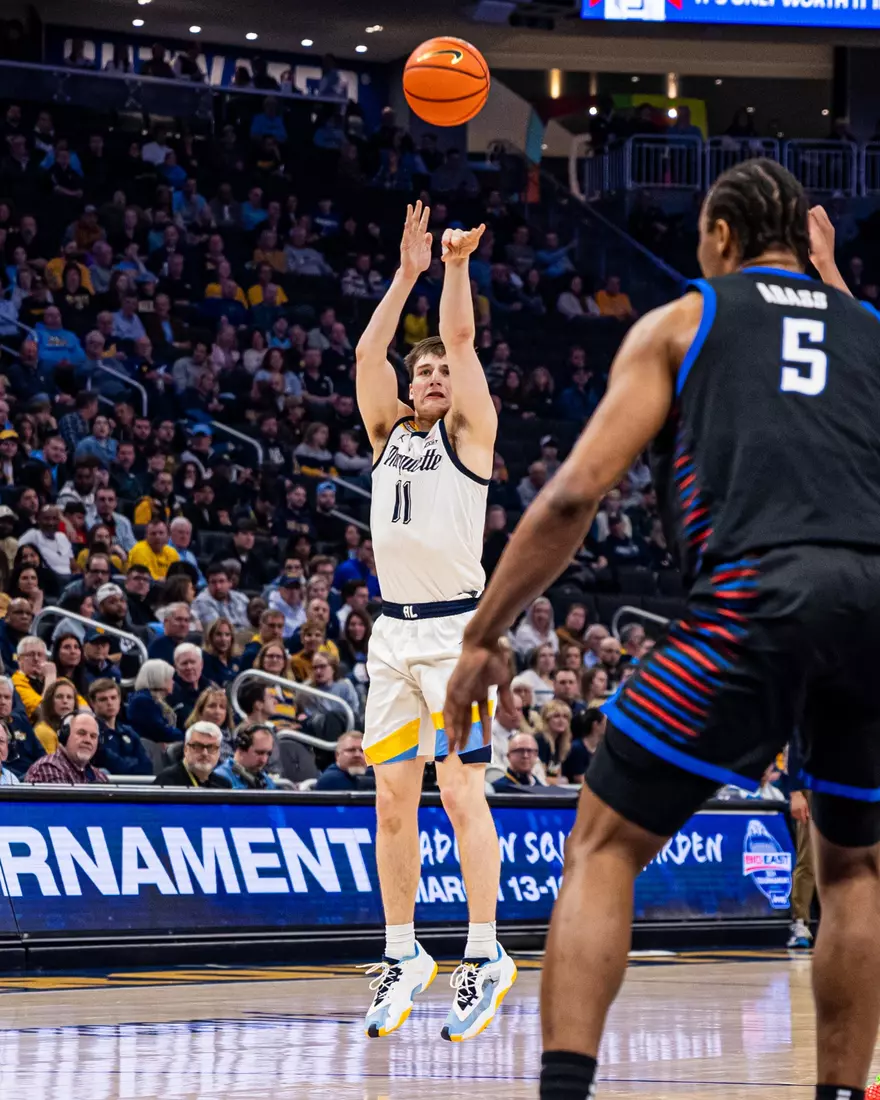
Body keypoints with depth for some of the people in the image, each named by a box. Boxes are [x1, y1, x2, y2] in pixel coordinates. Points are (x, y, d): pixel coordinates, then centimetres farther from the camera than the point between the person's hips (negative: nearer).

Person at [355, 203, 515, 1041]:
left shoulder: (469, 431, 5)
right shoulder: (388, 434, 17)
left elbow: (461, 338, -4)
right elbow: (368, 351, 8)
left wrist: (457, 264, -5)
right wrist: (407, 272, 8)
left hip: (455, 626, -5)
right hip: (393, 629, 5)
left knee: (461, 791, -9)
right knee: (393, 799, 4)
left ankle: (484, 957, -5)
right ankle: (402, 955, 12)